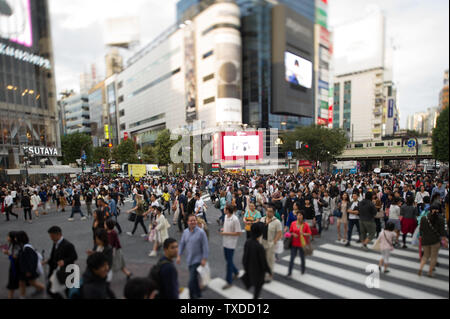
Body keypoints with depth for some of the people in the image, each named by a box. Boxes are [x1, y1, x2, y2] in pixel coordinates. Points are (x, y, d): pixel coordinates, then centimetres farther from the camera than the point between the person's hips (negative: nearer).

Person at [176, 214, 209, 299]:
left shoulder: (201, 232, -15)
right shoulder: (185, 232, 1)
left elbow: (205, 246, -13)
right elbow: (182, 244, 10)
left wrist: (204, 259, -15)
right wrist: (179, 255, 6)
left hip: (197, 260, -6)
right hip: (189, 259, 6)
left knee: (192, 280, -10)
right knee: (194, 278, 22)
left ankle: (193, 296, 9)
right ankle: (198, 294, 42)